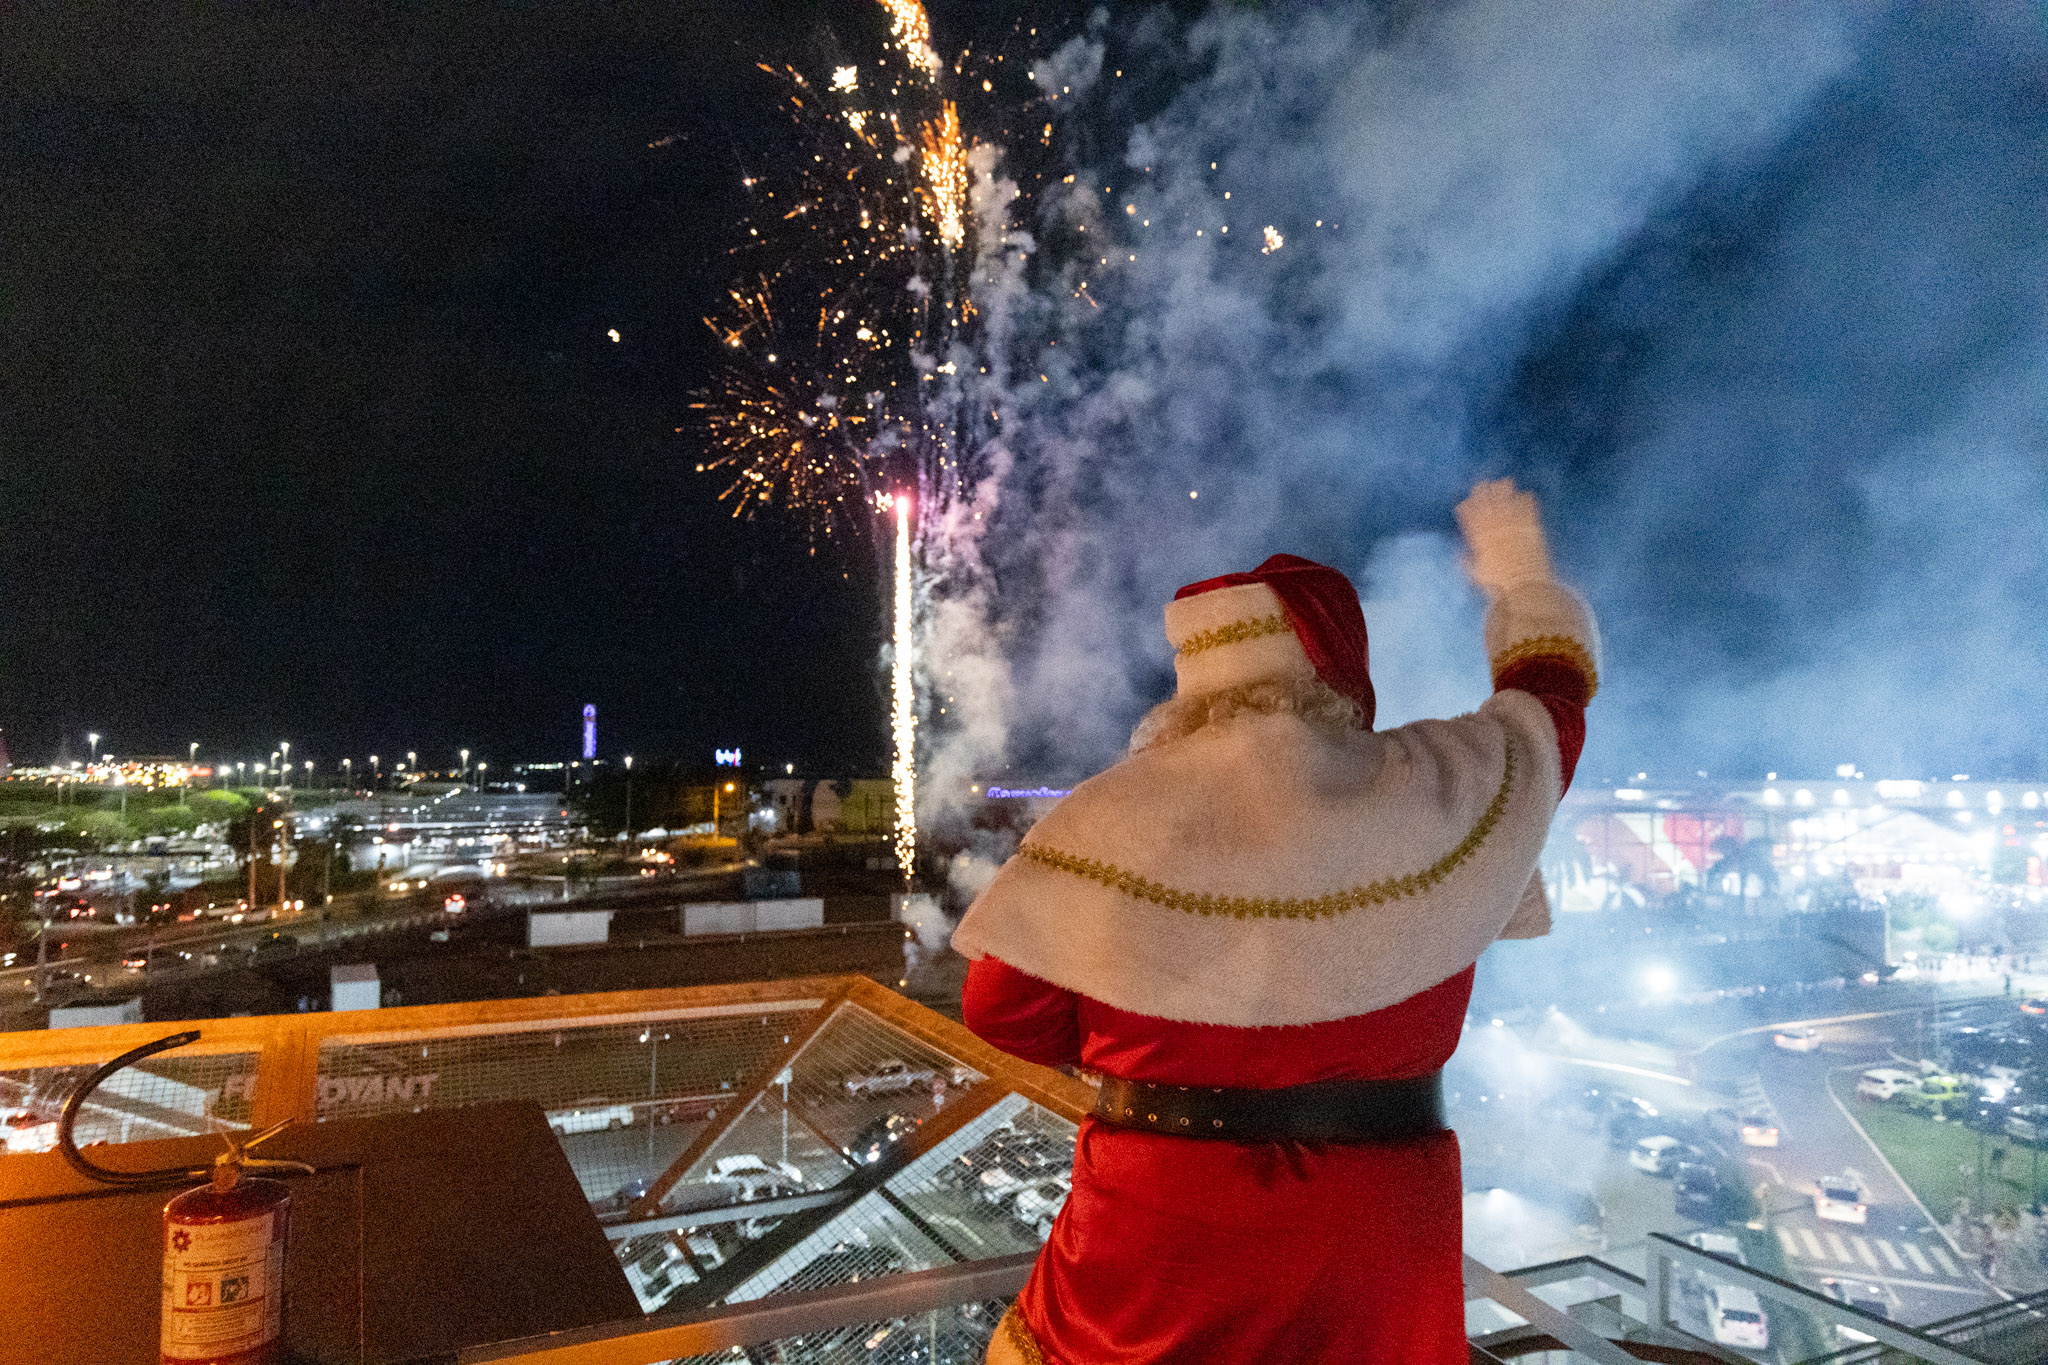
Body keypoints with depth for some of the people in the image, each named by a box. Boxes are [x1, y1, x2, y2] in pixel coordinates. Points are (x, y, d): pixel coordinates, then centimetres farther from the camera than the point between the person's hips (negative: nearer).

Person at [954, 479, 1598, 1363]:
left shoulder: (1116, 818, -12)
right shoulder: (1445, 789, -7)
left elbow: (1006, 1012, -4)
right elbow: (1553, 686, 14)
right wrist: (1519, 572, 33)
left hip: (1164, 1235, -1)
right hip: (1378, 1241, 2)